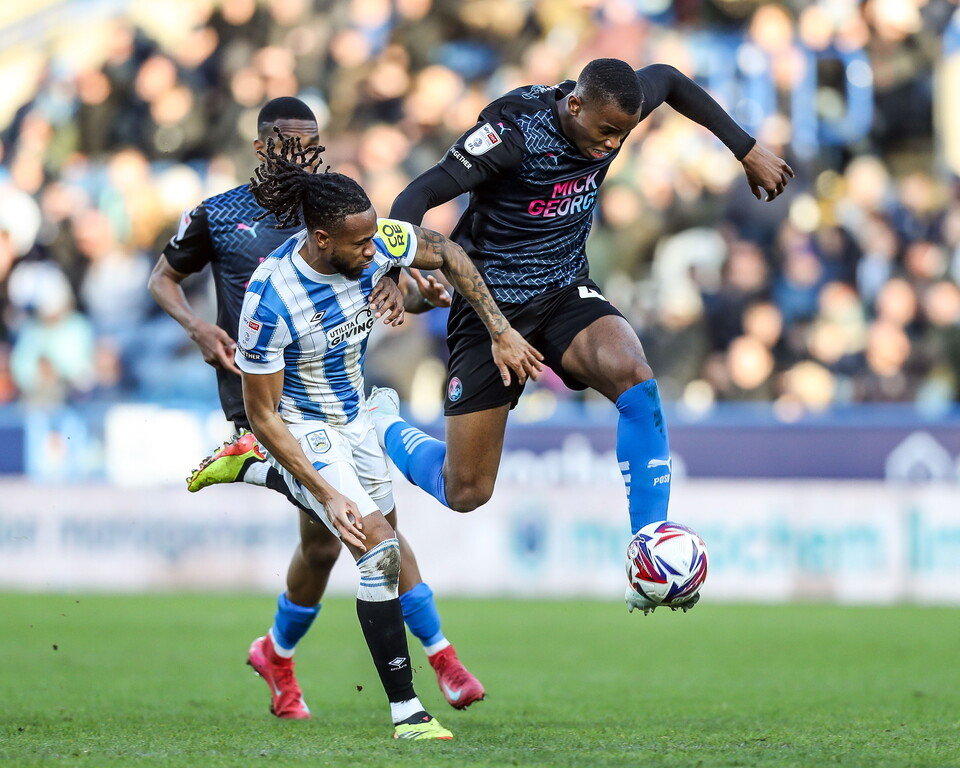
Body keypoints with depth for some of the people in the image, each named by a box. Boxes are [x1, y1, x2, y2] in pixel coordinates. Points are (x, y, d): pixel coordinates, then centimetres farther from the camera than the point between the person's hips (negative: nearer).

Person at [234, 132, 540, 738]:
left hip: (354, 414, 7)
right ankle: (407, 712, -16)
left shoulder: (372, 243, -21)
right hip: (301, 429, -7)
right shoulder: (271, 301, -34)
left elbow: (446, 254, 1)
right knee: (380, 548, -20)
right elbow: (262, 414, -24)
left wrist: (501, 332, -4)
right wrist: (328, 493, -28)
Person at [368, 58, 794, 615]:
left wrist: (748, 150, 17)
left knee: (635, 377, -30)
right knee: (466, 493, -1)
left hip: (566, 294, 4)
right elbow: (419, 197, -27)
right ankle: (383, 426, 34)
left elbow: (668, 80, 16)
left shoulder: (614, 108, -8)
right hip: (491, 307, -4)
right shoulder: (515, 127, -25)